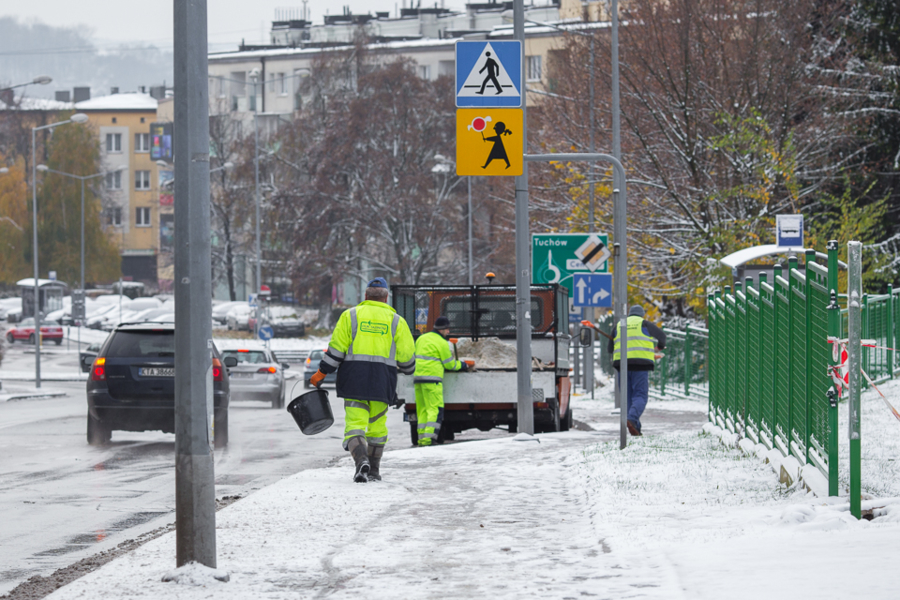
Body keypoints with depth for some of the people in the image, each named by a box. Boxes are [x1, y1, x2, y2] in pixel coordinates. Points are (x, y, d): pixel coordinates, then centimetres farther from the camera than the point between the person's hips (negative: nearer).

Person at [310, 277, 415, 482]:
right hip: (382, 381, 1)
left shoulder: (350, 315, 5)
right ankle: (374, 469, 18)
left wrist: (321, 373, 5)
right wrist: (408, 370, 31)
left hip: (354, 379, -1)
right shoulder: (396, 320, 8)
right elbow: (407, 355, 9)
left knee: (355, 422, -5)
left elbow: (336, 348, -1)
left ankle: (361, 460, -28)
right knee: (377, 425, 13)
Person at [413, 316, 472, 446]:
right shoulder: (442, 343, -7)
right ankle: (429, 437, -17)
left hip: (418, 377, 8)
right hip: (432, 378, -8)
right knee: (435, 409, -7)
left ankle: (422, 437, 6)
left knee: (422, 409, 10)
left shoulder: (421, 339, 15)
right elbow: (450, 364, -2)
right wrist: (462, 365, 17)